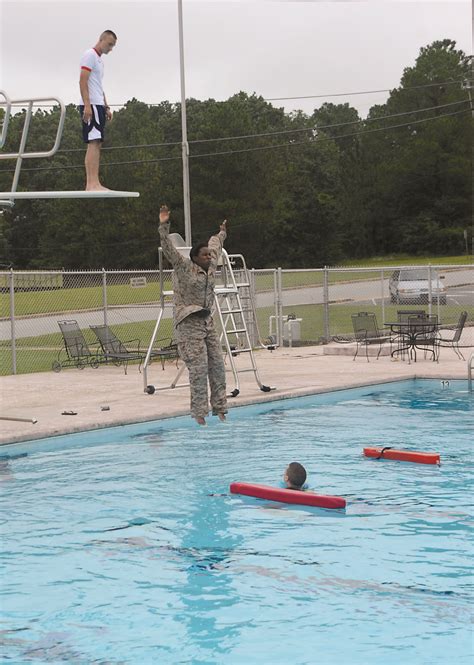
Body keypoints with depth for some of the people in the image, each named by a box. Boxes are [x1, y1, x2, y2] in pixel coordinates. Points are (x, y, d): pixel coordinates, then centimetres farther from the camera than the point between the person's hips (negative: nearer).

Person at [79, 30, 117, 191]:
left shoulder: (100, 60, 25)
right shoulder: (90, 55, -5)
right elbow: (83, 81, -14)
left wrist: (106, 107, 22)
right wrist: (87, 105, -22)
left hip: (98, 106, 10)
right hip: (91, 105, -10)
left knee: (96, 144, 6)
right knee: (93, 143, -16)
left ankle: (91, 184, 6)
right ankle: (93, 183, -23)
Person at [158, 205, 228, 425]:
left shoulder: (211, 266, 12)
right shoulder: (183, 267, -6)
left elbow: (214, 245, 32)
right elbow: (168, 249, -19)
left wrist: (221, 234, 50)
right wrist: (164, 226, -31)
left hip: (207, 321, 7)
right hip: (189, 324, -7)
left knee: (217, 366, 4)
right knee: (199, 369, -10)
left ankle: (220, 410, 11)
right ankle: (199, 414, -6)